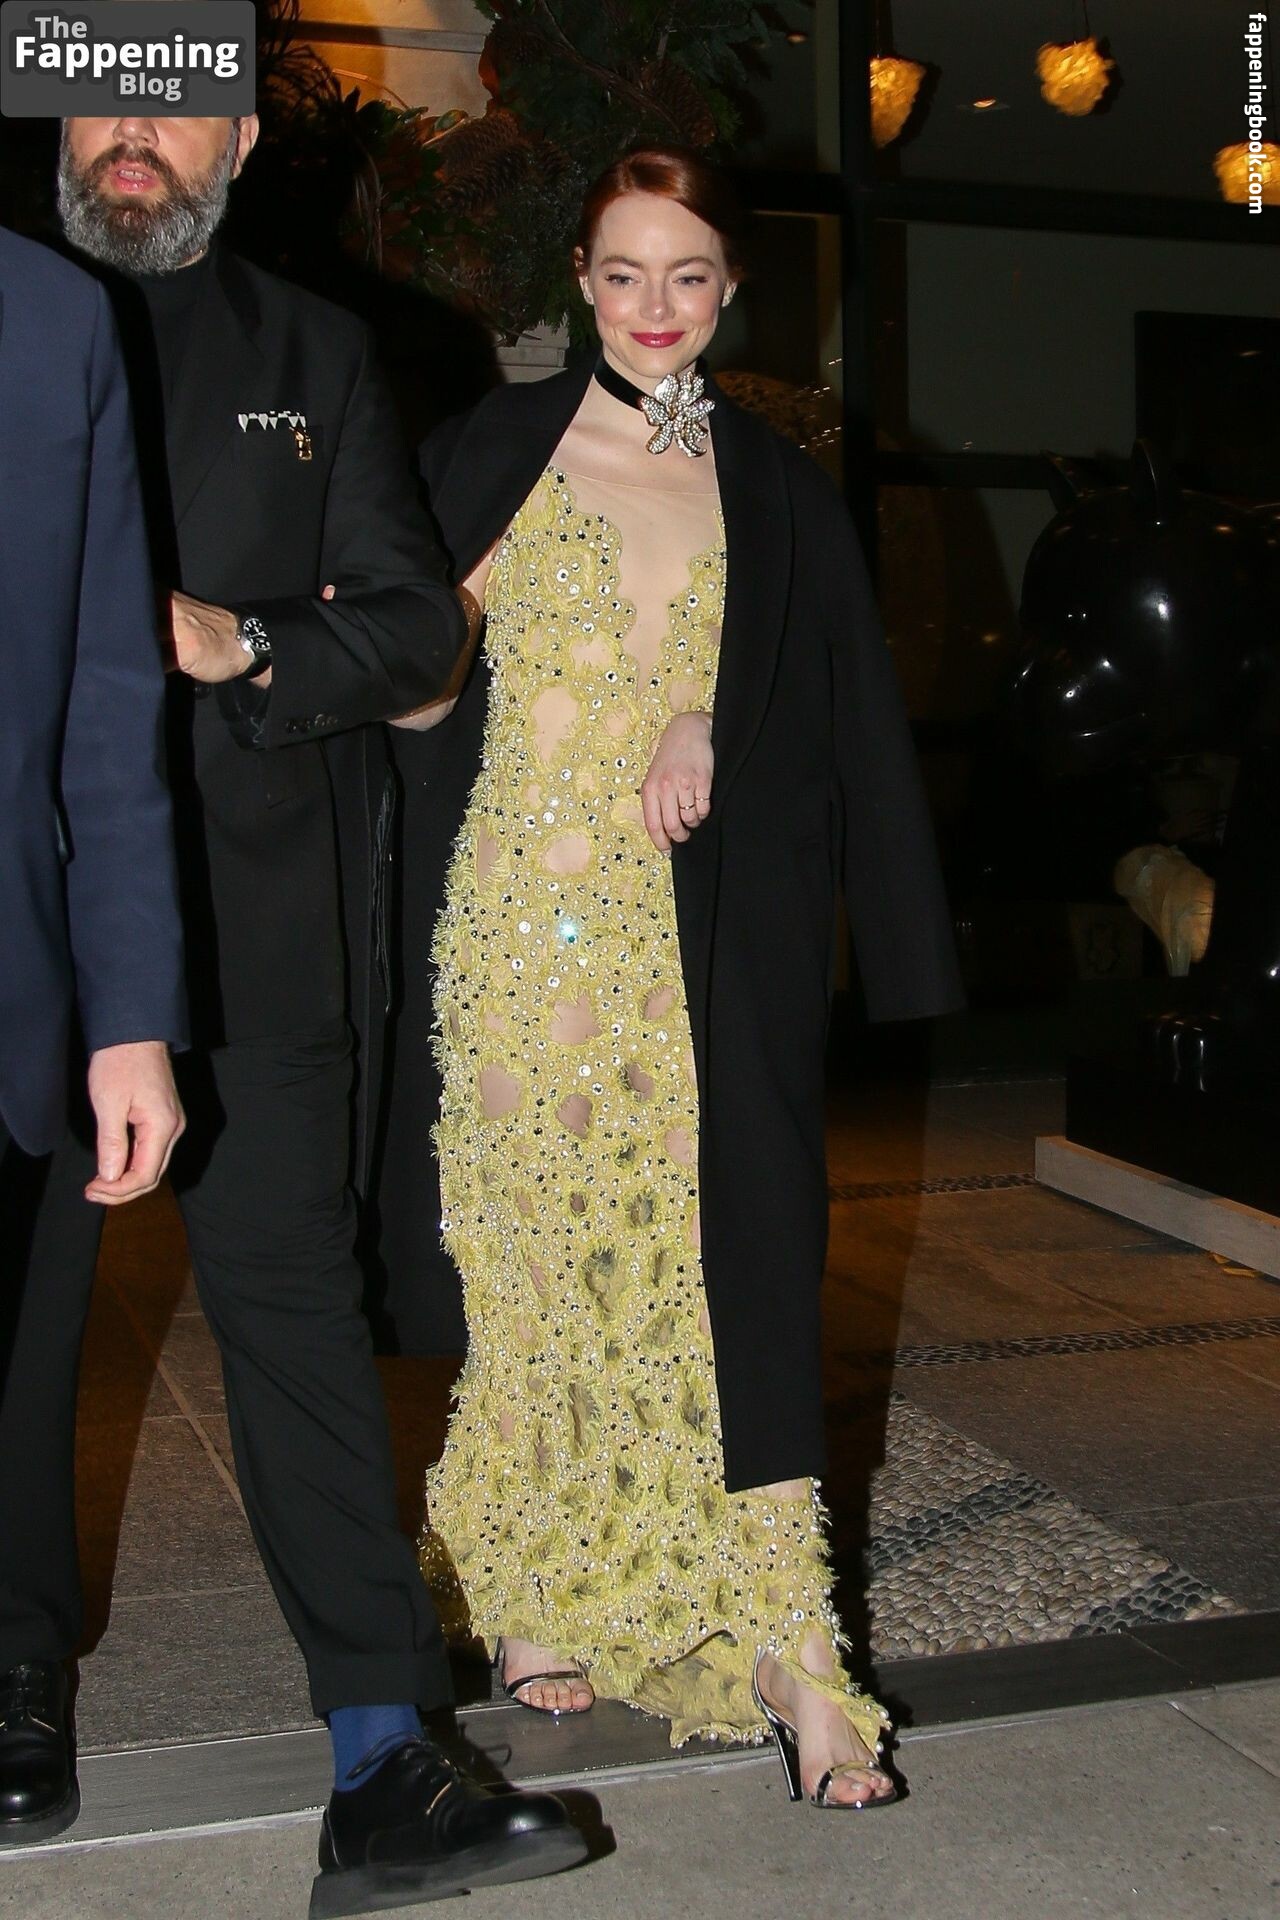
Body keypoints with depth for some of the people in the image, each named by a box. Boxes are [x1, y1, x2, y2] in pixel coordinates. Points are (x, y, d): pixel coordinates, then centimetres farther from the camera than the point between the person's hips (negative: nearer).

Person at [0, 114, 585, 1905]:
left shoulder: (315, 355, 12)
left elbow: (415, 623, 6)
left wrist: (240, 645, -10)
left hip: (250, 927, 0)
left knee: (294, 1301, -2)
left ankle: (383, 1768, 2)